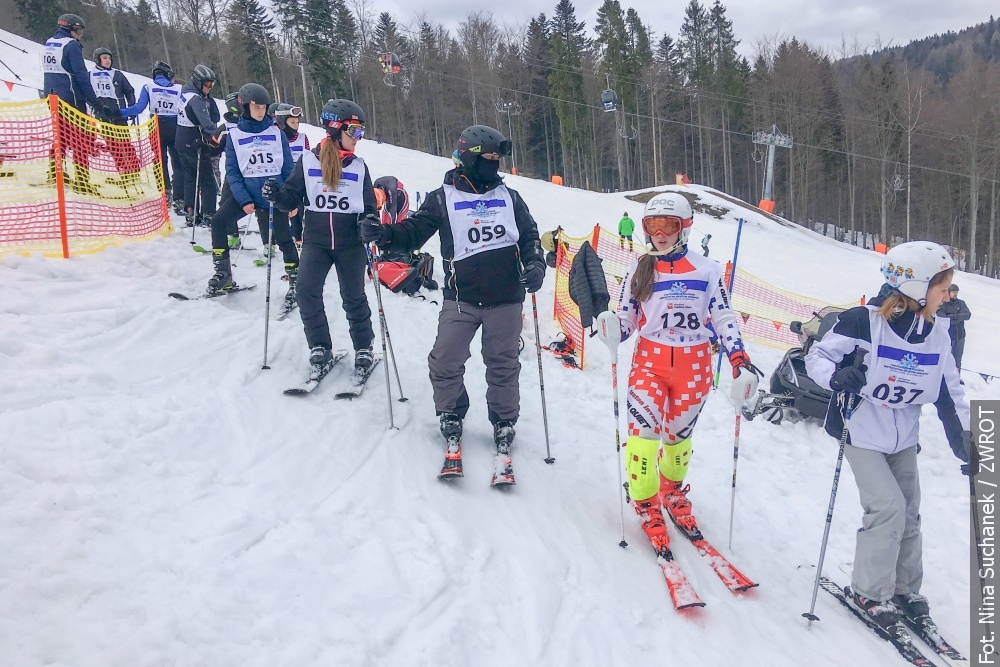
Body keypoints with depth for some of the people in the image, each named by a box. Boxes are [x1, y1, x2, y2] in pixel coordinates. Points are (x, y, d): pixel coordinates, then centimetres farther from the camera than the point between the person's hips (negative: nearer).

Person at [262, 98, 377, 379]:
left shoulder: (359, 166, 3)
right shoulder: (308, 160, 0)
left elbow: (368, 205, 5)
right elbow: (293, 197, 3)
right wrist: (277, 195, -19)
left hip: (350, 243, 0)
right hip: (315, 240, 0)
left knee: (354, 297, 4)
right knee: (307, 292, -10)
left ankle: (364, 349, 21)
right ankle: (320, 347, 7)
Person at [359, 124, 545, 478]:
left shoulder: (509, 197, 11)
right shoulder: (442, 199, 3)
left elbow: (529, 236, 13)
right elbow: (413, 232, 1)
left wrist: (535, 264, -6)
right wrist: (383, 234, -18)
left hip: (506, 299, 2)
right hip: (461, 298, -1)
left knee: (503, 366, 8)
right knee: (445, 363, -5)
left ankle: (504, 427, 23)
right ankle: (451, 421, 18)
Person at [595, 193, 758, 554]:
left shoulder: (706, 270, 1)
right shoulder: (638, 270, 4)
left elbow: (724, 319, 0)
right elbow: (626, 321, 6)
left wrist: (741, 363, -11)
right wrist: (611, 327, -17)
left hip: (694, 365, 0)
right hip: (649, 361, 0)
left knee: (679, 435, 11)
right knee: (643, 431, -15)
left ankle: (672, 489, 40)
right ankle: (647, 506, 5)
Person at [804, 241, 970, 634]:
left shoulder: (937, 334, -1)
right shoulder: (864, 322, -21)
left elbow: (950, 395, 6)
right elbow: (817, 356, -15)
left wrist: (966, 446, 4)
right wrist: (837, 376, -37)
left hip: (904, 439, 7)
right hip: (862, 434, -6)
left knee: (909, 514, 12)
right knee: (888, 507, -12)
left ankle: (904, 588, 33)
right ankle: (868, 592, 7)